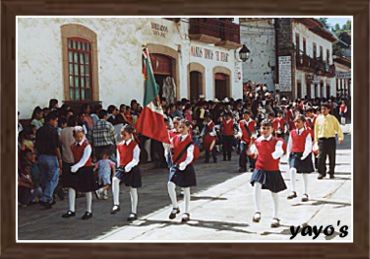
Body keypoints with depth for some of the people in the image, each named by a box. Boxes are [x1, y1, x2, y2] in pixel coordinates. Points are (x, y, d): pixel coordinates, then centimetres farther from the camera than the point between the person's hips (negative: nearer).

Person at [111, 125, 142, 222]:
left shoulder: (134, 145, -8)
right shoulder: (119, 145, 7)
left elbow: (135, 160, -13)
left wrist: (127, 167, -23)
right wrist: (119, 167, 4)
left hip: (132, 169, -3)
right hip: (122, 168, 3)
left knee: (133, 190, 6)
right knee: (115, 179, -28)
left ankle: (134, 212, 19)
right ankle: (116, 204, -26)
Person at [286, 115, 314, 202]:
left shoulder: (307, 133, -6)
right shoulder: (292, 133, 5)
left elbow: (308, 146, -11)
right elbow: (289, 145, 12)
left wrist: (304, 156, -18)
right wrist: (289, 155, 6)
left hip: (304, 155, -2)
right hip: (294, 154, 2)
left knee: (304, 174, 9)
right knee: (292, 170, -20)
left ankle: (305, 193, 21)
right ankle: (293, 191, -18)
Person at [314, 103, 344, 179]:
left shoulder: (332, 118, 1)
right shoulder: (319, 118, 6)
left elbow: (338, 128, 3)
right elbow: (316, 129, 13)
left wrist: (341, 137, -7)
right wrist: (316, 140, 13)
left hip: (331, 139, -1)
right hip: (321, 140, 1)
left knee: (332, 157, 5)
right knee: (321, 157, -5)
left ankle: (331, 173, 17)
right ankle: (321, 173, 6)